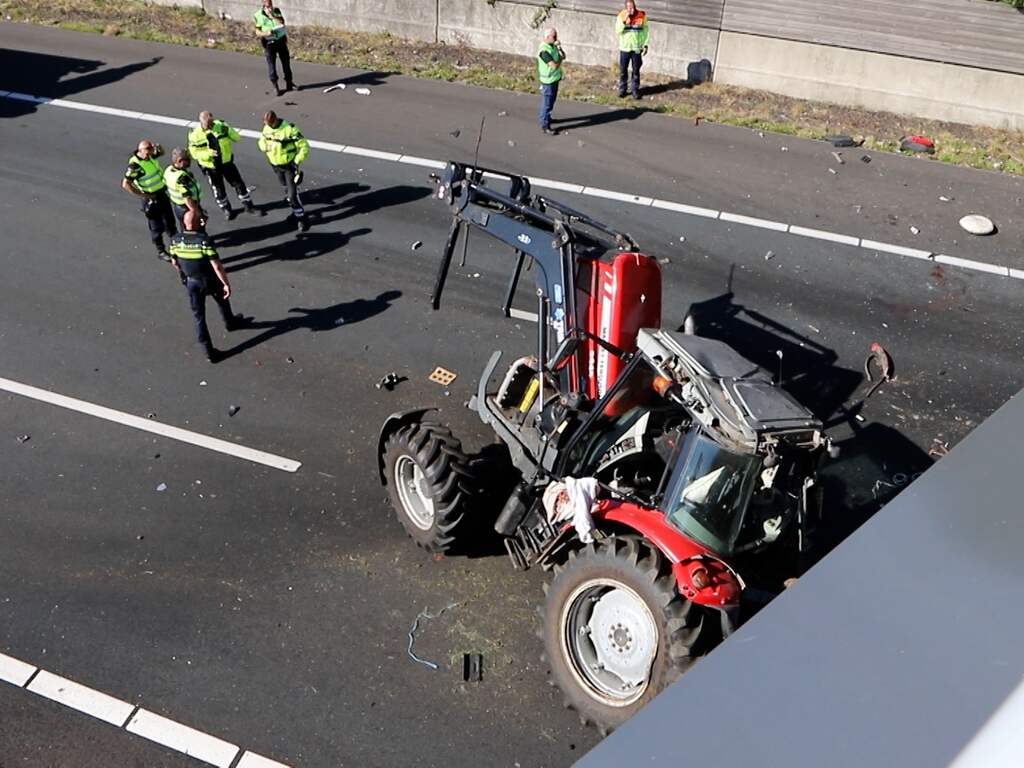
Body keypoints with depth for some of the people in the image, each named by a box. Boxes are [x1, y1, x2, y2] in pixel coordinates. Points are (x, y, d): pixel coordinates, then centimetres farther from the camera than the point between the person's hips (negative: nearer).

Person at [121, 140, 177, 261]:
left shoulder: (150, 156, -4)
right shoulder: (135, 165, -26)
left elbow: (161, 152, 19)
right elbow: (125, 184, -28)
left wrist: (158, 147, -5)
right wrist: (143, 195, -24)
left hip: (162, 193, 8)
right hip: (151, 198, -8)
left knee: (169, 220, 23)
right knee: (156, 226, 5)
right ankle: (161, 251, 19)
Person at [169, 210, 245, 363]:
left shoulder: (175, 240, -14)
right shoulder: (205, 240, -28)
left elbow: (174, 262, 2)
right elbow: (217, 265, -28)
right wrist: (227, 284, -18)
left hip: (191, 282, 3)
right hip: (210, 281, -3)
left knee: (198, 316, 11)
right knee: (222, 300, 30)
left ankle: (209, 352, 12)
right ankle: (230, 322, 57)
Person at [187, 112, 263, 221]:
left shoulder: (220, 126, -12)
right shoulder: (195, 134, -17)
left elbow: (237, 138, -9)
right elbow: (194, 153, -15)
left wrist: (229, 131, -26)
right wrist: (208, 153, -31)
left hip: (227, 163, 2)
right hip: (211, 168, -2)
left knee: (239, 184, 11)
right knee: (218, 190, 14)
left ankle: (248, 206, 29)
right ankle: (226, 209, 37)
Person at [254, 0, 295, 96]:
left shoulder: (277, 11, 0)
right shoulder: (259, 16, -6)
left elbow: (282, 23, -15)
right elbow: (257, 32, -5)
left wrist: (271, 16, -22)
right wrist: (266, 34, -24)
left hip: (281, 40, 3)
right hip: (269, 42, -3)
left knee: (286, 61, 11)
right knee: (271, 64, -8)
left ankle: (289, 84, 27)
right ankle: (276, 88, -4)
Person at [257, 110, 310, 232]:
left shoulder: (290, 129, -26)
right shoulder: (267, 128, -5)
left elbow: (304, 146, -21)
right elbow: (262, 140, 14)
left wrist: (297, 161, -30)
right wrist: (265, 148, -12)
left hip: (289, 166, -7)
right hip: (276, 166, 7)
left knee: (293, 194, -10)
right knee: (287, 190, 24)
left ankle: (301, 218, 4)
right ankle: (296, 211, 45)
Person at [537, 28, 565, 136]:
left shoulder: (553, 45, 3)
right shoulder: (544, 51, -26)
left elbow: (563, 56, 8)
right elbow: (554, 65, -30)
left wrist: (559, 48, -11)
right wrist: (560, 59, -10)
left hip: (555, 78, 9)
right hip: (548, 80, -9)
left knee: (551, 100, 22)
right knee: (547, 102, -1)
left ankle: (543, 117, 41)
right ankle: (545, 125, 7)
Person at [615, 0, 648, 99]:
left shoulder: (642, 15, -5)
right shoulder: (621, 16, -5)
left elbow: (645, 31, 1)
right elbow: (618, 31, -13)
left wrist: (645, 45, -3)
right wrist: (624, 20, -24)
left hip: (637, 48, 0)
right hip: (624, 48, 0)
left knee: (636, 71, 4)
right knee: (623, 70, 7)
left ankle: (635, 90, 14)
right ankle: (622, 89, 19)